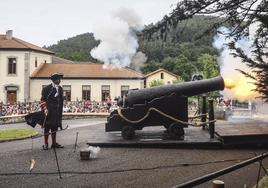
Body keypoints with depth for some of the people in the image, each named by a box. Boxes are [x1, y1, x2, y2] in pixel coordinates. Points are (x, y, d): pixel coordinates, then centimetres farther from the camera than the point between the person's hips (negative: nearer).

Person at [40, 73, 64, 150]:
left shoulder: (60, 89, 14)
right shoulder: (46, 88, -4)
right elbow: (43, 100, -6)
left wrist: (60, 111, 15)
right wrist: (45, 108, -18)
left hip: (57, 111, 6)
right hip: (49, 111, -5)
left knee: (54, 127, 10)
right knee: (47, 127, -1)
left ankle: (54, 143, 17)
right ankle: (45, 144, 6)